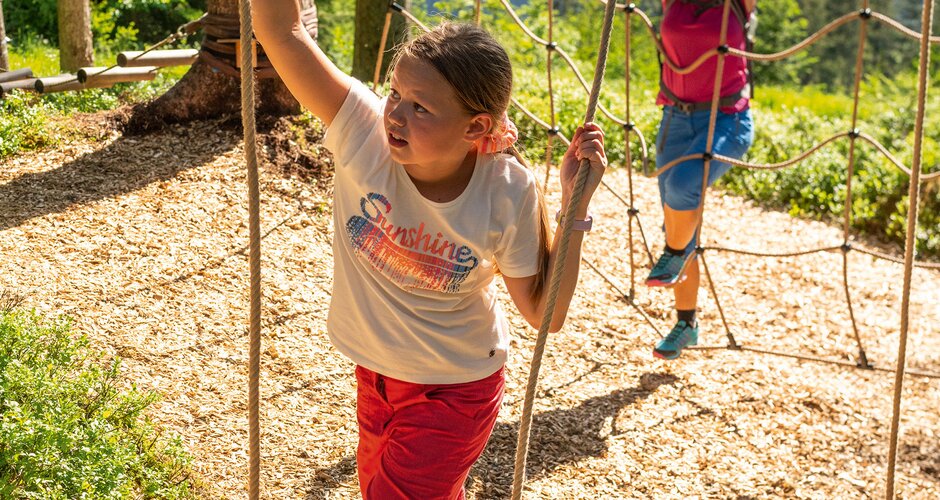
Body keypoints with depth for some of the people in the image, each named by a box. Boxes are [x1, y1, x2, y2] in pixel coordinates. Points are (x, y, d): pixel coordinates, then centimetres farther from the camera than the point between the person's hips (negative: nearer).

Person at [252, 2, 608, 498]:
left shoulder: (508, 193, -25)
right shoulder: (363, 128, -24)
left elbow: (544, 313, -16)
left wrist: (575, 203, -26)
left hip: (456, 391, -4)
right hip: (376, 372, 4)